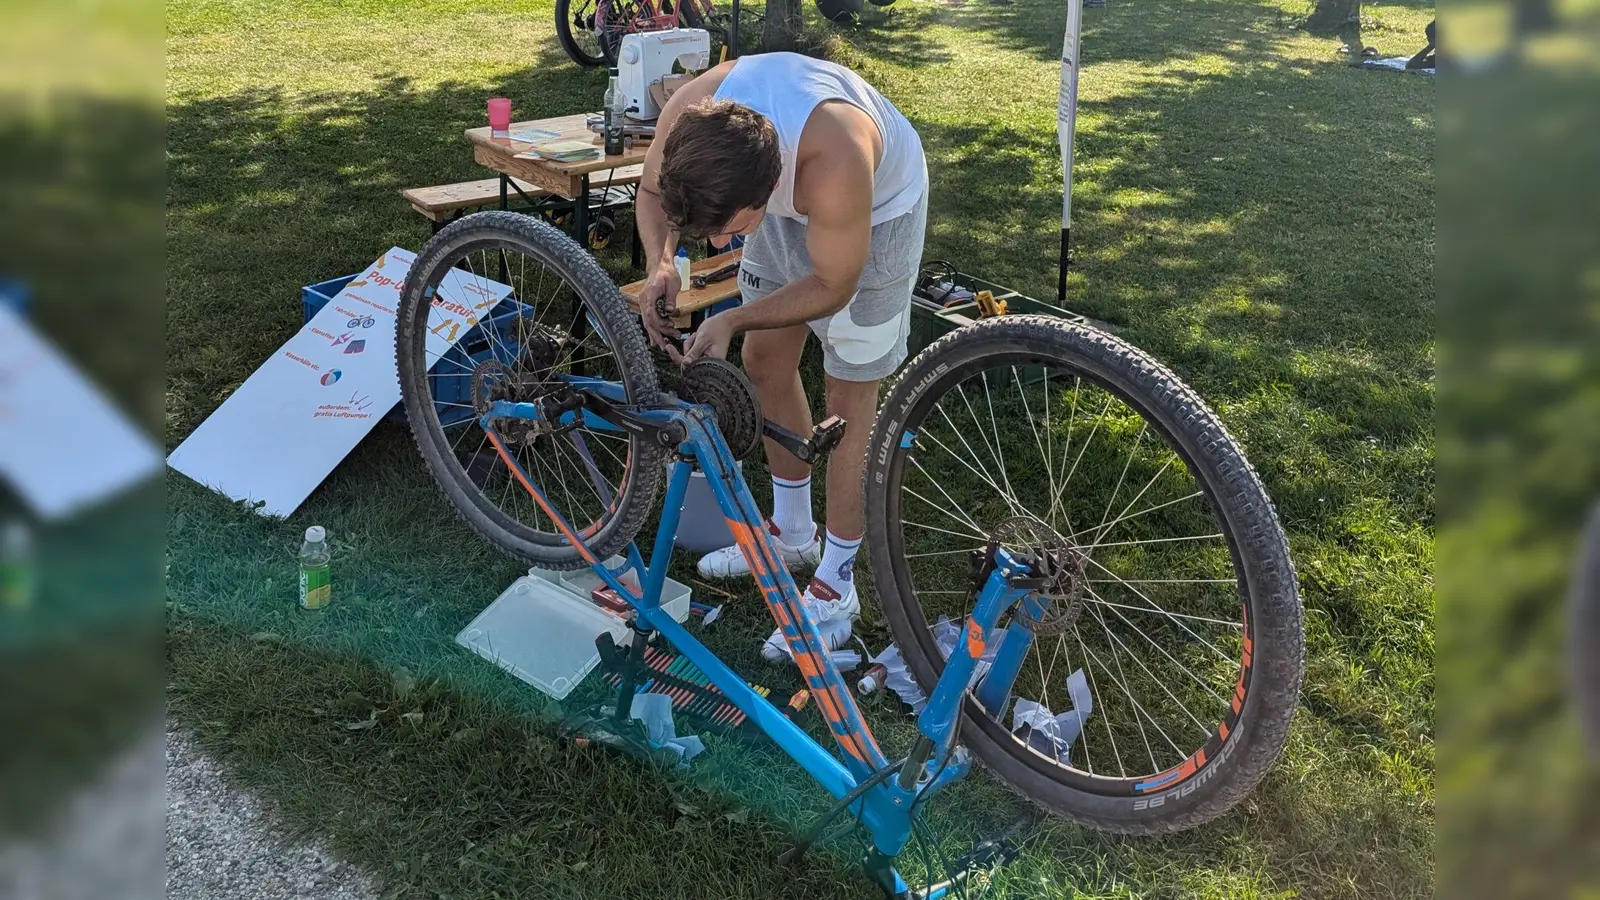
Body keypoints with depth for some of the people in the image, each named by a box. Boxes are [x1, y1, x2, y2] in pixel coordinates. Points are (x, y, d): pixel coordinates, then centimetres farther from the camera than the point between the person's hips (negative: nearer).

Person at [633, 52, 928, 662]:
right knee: (765, 361, 11)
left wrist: (732, 320, -35)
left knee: (849, 395, -2)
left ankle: (836, 585, 11)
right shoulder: (687, 115, -32)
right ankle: (793, 532, 31)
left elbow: (831, 285, -27)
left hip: (874, 207, -5)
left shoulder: (833, 163, -46)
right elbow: (654, 191, -9)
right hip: (789, 197, 6)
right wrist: (660, 263, -28)